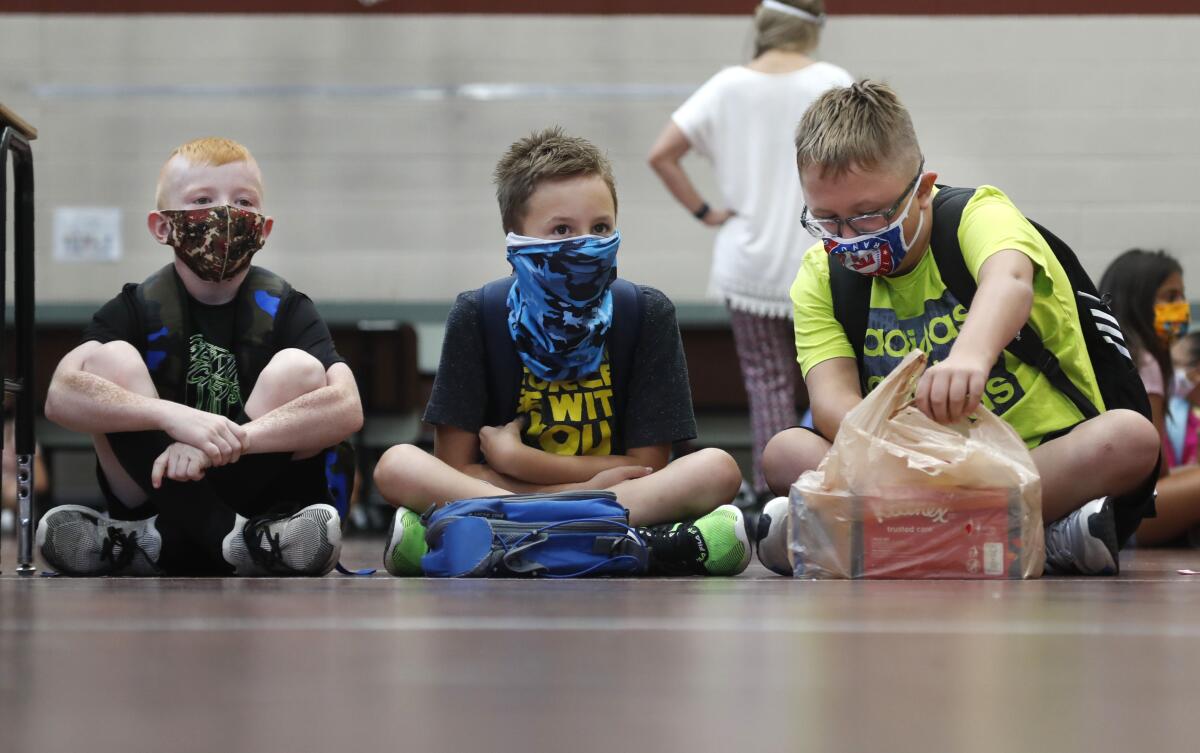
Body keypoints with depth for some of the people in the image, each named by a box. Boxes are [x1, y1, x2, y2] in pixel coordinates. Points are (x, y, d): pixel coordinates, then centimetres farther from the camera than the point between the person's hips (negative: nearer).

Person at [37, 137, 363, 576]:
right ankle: (230, 537, -29)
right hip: (157, 498, 1)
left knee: (298, 368, -20)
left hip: (263, 500, -1)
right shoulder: (138, 309, 0)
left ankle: (158, 540, -26)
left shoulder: (285, 308, -1)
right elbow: (62, 396, -19)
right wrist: (172, 416, -36)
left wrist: (230, 439, -33)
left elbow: (347, 409, -20)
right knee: (109, 359, -16)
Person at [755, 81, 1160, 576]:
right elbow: (832, 396, -14)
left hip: (1048, 454, -3)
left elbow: (1009, 280, -37)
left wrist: (972, 354, -62)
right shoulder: (821, 278, 2)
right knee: (787, 452, -19)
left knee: (1131, 437, -33)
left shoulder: (978, 215, -11)